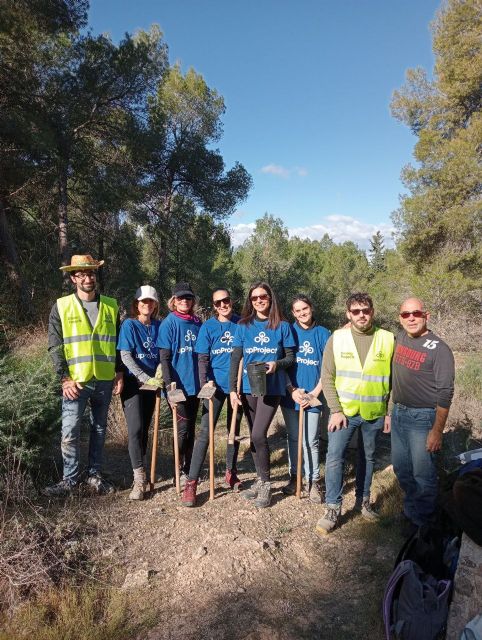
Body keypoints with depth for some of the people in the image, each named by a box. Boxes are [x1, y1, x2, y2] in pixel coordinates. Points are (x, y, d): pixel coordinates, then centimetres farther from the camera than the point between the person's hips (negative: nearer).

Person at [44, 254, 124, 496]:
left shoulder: (111, 306, 6)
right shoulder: (61, 307, -1)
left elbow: (118, 342, 10)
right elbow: (55, 347, -4)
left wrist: (120, 372, 3)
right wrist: (65, 378, -10)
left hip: (105, 380, 3)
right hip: (76, 381, -2)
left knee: (99, 429, 13)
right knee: (70, 432, 0)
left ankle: (94, 474, 27)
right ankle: (70, 478, 17)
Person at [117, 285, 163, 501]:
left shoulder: (158, 326, 6)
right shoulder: (129, 325, -5)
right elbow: (125, 356, -11)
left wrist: (159, 373, -8)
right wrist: (145, 378, -18)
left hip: (151, 383, 4)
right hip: (133, 382, -4)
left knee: (144, 429, 12)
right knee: (135, 429, -11)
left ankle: (140, 468, 28)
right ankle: (139, 479, -6)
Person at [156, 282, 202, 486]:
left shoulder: (198, 323, 7)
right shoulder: (169, 324, -7)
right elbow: (164, 358, -10)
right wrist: (170, 385, -17)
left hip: (195, 385, 5)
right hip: (178, 385, -5)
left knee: (191, 429, 14)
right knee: (183, 429, 1)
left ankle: (188, 469, 27)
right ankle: (179, 471, 18)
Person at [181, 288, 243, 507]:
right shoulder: (208, 327, -1)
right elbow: (202, 359, -3)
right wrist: (205, 382, -17)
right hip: (216, 385, -2)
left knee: (234, 430, 15)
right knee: (205, 432, -7)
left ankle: (231, 473, 32)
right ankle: (191, 483, -1)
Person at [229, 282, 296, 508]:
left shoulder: (282, 326, -1)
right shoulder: (243, 326, 4)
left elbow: (291, 356, 4)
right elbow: (235, 359, 3)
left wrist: (277, 364, -18)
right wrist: (232, 389, -4)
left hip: (272, 387, -3)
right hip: (248, 387, 3)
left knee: (258, 434, -11)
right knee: (254, 436, 11)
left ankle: (265, 484, 8)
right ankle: (261, 479, 28)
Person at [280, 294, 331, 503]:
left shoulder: (323, 334, -2)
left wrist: (314, 393, -8)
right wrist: (292, 391, -10)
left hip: (313, 396, -1)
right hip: (290, 395, 1)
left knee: (311, 441, 4)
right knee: (293, 438, 13)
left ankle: (313, 482, 18)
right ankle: (294, 477, 27)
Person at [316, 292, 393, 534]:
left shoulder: (387, 339, -3)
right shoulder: (336, 338, -5)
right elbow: (327, 378, -5)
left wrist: (391, 412, 1)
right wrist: (336, 410, -10)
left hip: (374, 413, 1)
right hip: (344, 411, -1)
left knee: (367, 458, 16)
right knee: (335, 457, -4)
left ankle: (363, 500, 35)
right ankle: (333, 509, 10)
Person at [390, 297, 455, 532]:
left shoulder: (439, 349, -16)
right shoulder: (400, 337, 3)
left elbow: (445, 394, -16)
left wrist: (437, 431, -18)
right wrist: (391, 410, 16)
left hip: (422, 418, -6)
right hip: (398, 413, 6)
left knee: (422, 474, 5)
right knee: (401, 468, 18)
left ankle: (421, 522, 25)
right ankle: (411, 508, 39)